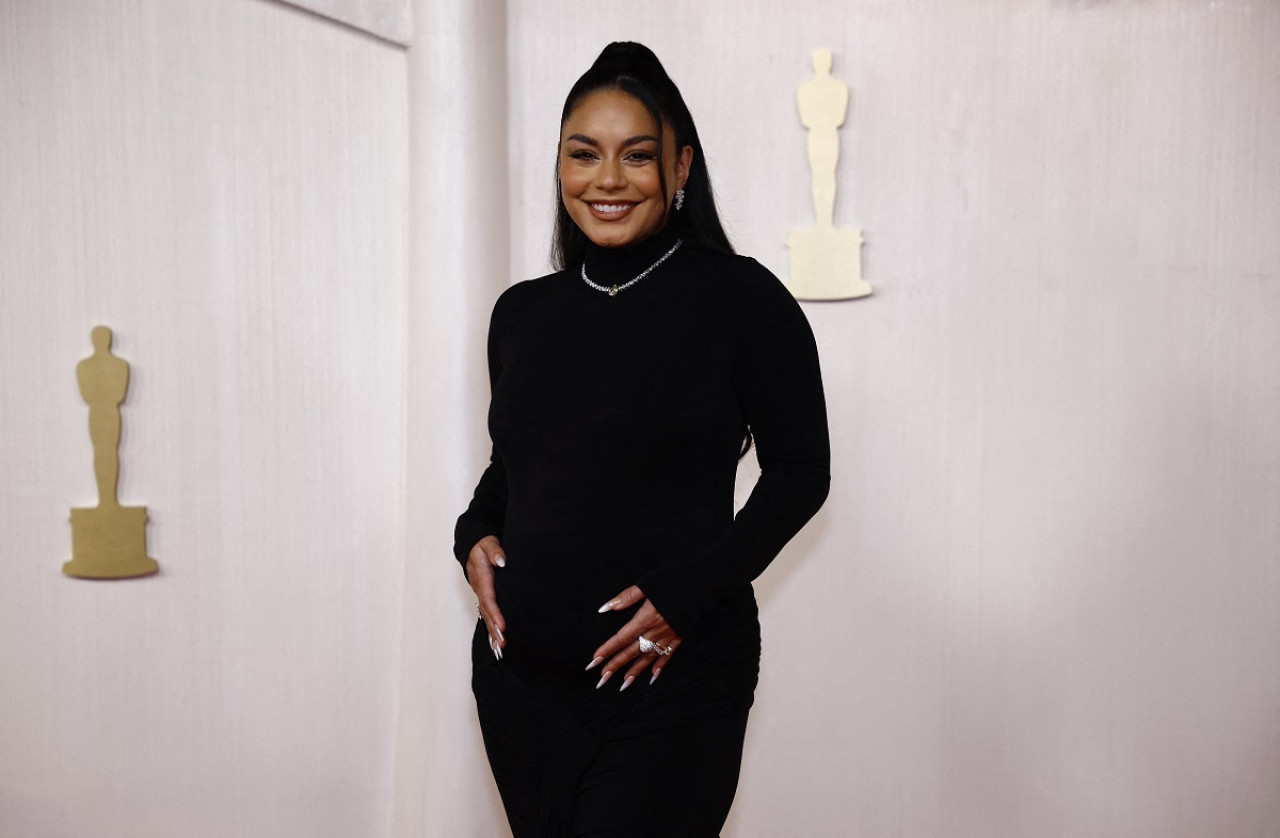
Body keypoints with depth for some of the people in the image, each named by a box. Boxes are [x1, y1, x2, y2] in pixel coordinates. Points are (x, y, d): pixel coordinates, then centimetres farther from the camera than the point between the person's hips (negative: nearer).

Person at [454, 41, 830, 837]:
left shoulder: (740, 297, -6)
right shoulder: (523, 311, 8)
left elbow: (801, 470, -4)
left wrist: (688, 593, -14)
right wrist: (476, 535, 0)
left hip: (672, 682, -4)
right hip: (521, 673, 5)